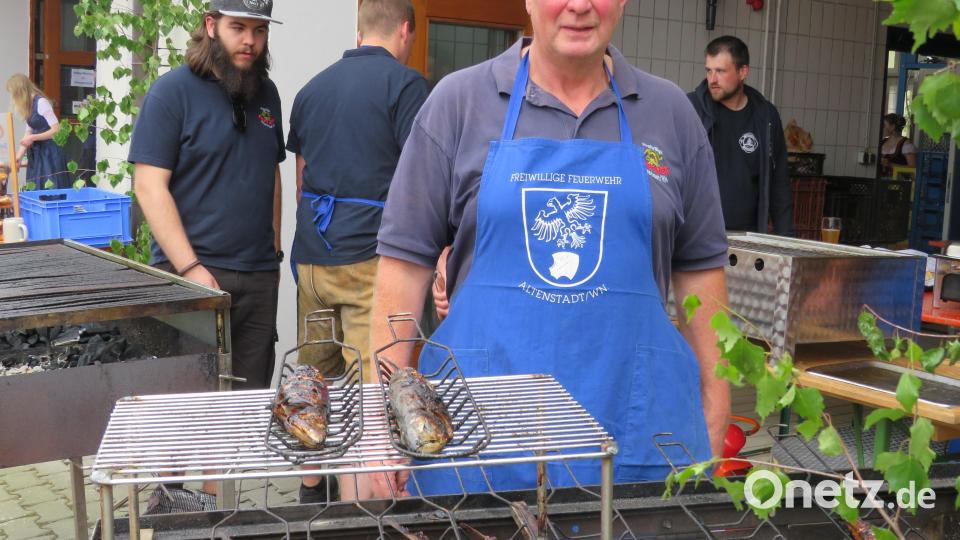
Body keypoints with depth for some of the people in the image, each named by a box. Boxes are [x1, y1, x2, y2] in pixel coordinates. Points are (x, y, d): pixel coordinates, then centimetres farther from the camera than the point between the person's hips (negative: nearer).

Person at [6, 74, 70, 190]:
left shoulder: (41, 102, -14)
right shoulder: (28, 106, 12)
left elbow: (57, 129, -19)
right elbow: (28, 133, 14)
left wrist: (33, 138, -17)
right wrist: (18, 157, 8)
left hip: (50, 153, -9)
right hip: (37, 154, 9)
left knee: (51, 190, -9)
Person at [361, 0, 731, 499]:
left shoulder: (671, 111, 7)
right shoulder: (459, 101, 1)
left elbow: (699, 267, 10)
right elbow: (406, 258, -1)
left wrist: (713, 407, 7)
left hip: (634, 417, 2)